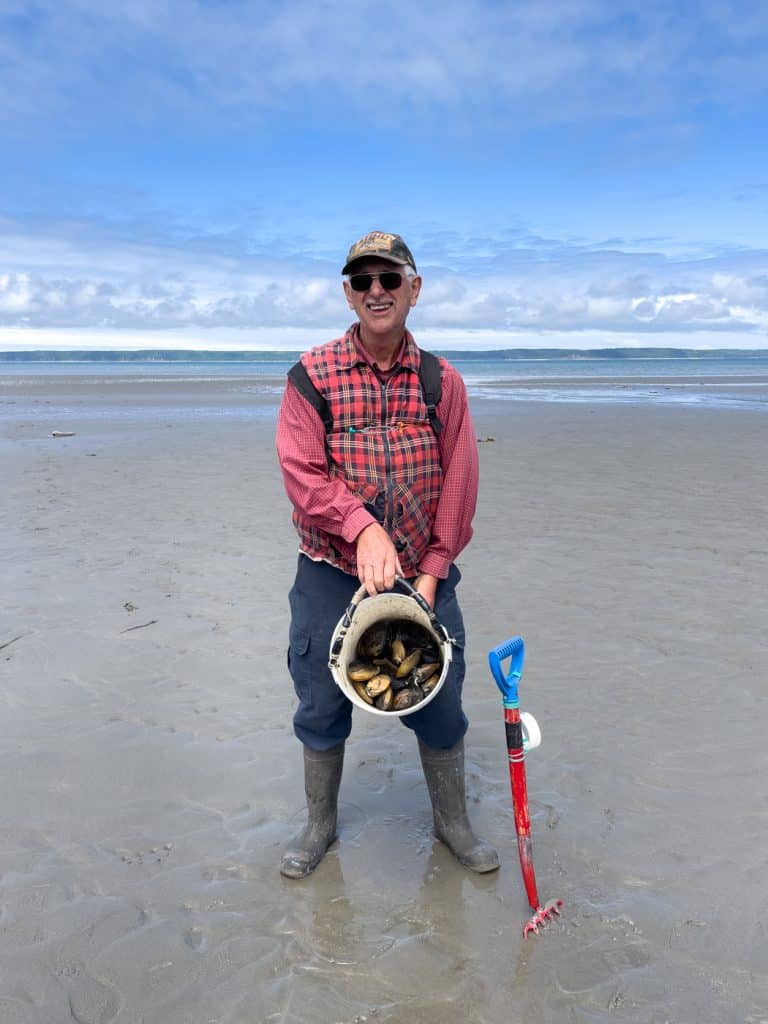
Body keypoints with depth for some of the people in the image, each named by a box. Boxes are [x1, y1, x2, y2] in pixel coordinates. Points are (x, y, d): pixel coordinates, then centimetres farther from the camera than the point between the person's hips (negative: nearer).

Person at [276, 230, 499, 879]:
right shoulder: (313, 375, -5)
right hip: (331, 573, -1)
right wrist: (363, 527, -27)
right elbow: (302, 472, -13)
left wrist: (431, 575, -8)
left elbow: (458, 483, -2)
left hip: (423, 574, 1)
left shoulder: (443, 382, 0)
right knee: (322, 704, 12)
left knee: (440, 703, 11)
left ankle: (453, 823, 36)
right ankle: (320, 825, 36)